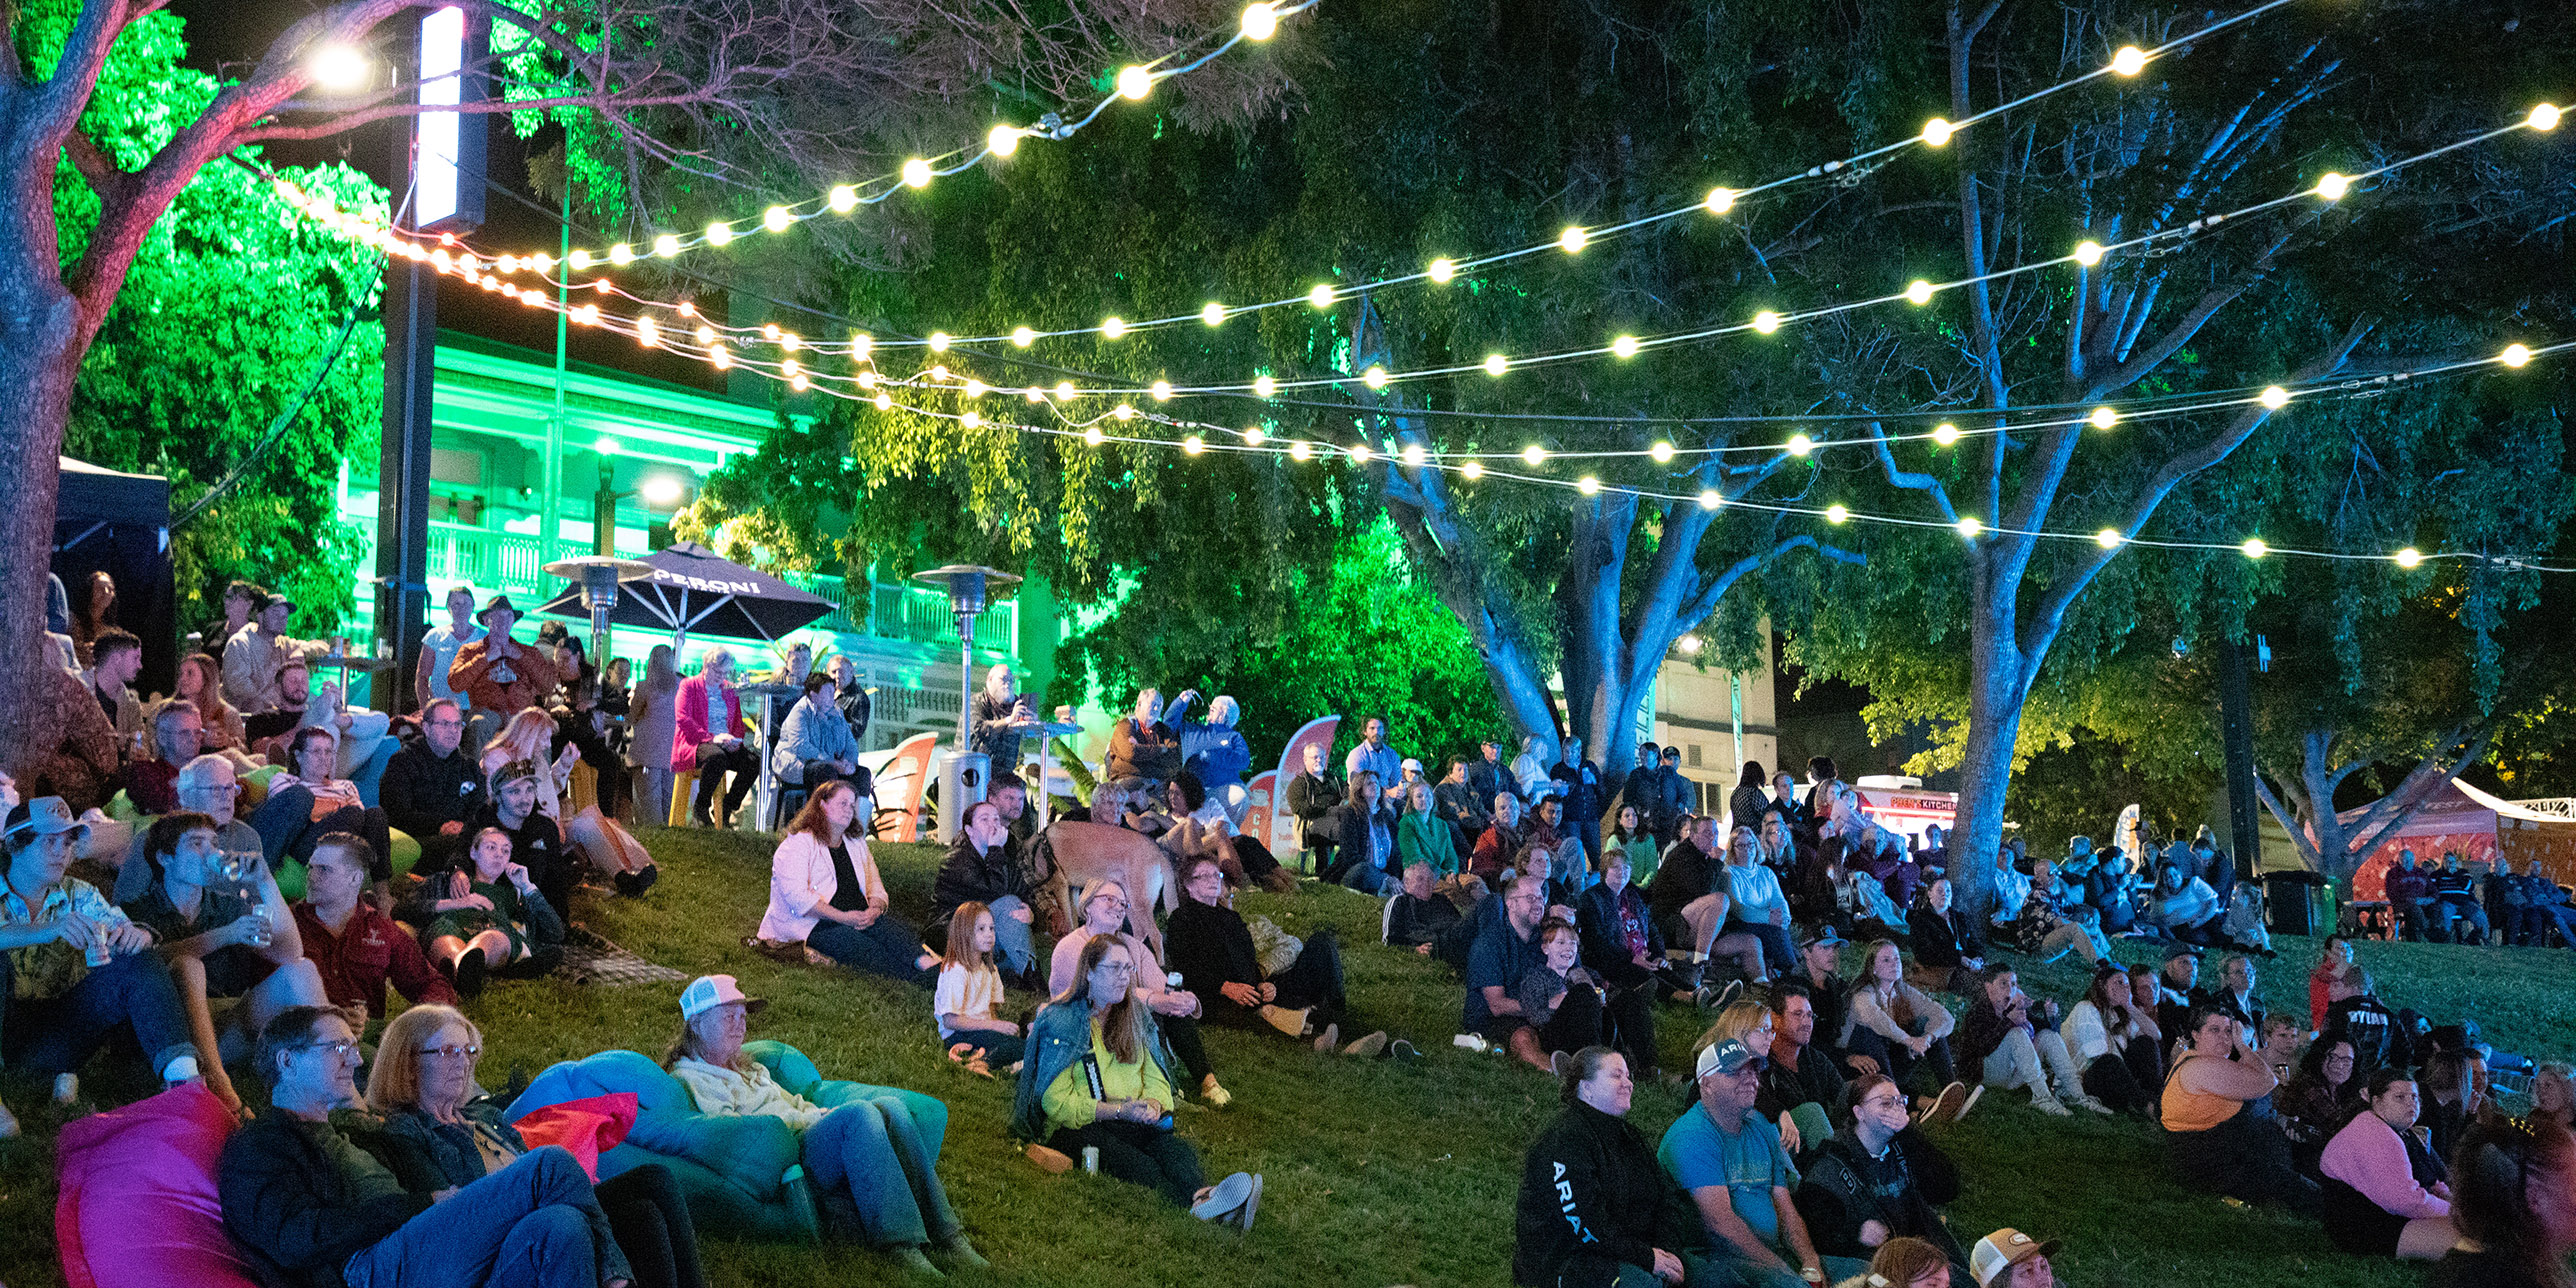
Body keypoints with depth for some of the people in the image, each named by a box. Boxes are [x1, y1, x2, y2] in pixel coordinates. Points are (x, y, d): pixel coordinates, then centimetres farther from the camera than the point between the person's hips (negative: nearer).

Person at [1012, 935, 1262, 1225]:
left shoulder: (1137, 1015, 16)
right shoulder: (1060, 1021, -1)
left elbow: (1155, 1080, 15)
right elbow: (1056, 1102, -7)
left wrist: (1152, 1104, -11)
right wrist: (1119, 1110, -17)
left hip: (1131, 1122, 4)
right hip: (1074, 1126, -4)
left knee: (1172, 1146, -34)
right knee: (1138, 1165, -39)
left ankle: (1202, 1197, -65)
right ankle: (1197, 1207, -65)